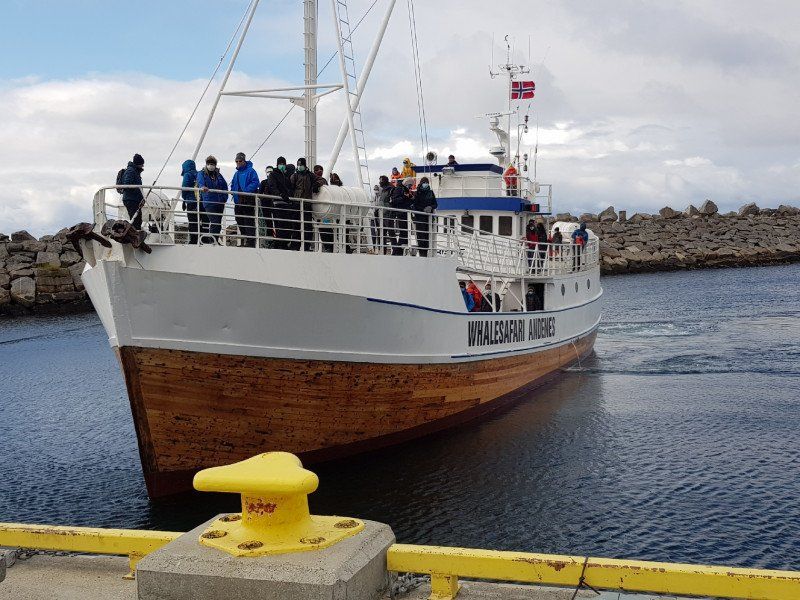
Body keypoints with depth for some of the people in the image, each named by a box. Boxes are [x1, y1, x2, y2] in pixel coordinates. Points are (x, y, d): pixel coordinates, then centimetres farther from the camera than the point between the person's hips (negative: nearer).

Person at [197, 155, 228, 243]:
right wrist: (202, 187, -41)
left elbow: (225, 186, 18)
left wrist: (224, 198, 6)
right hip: (209, 202, -6)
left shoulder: (218, 175, 17)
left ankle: (215, 241, 16)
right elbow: (200, 182, -18)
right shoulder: (201, 174, 3)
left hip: (220, 203, 6)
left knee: (218, 223, 8)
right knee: (215, 222, -18)